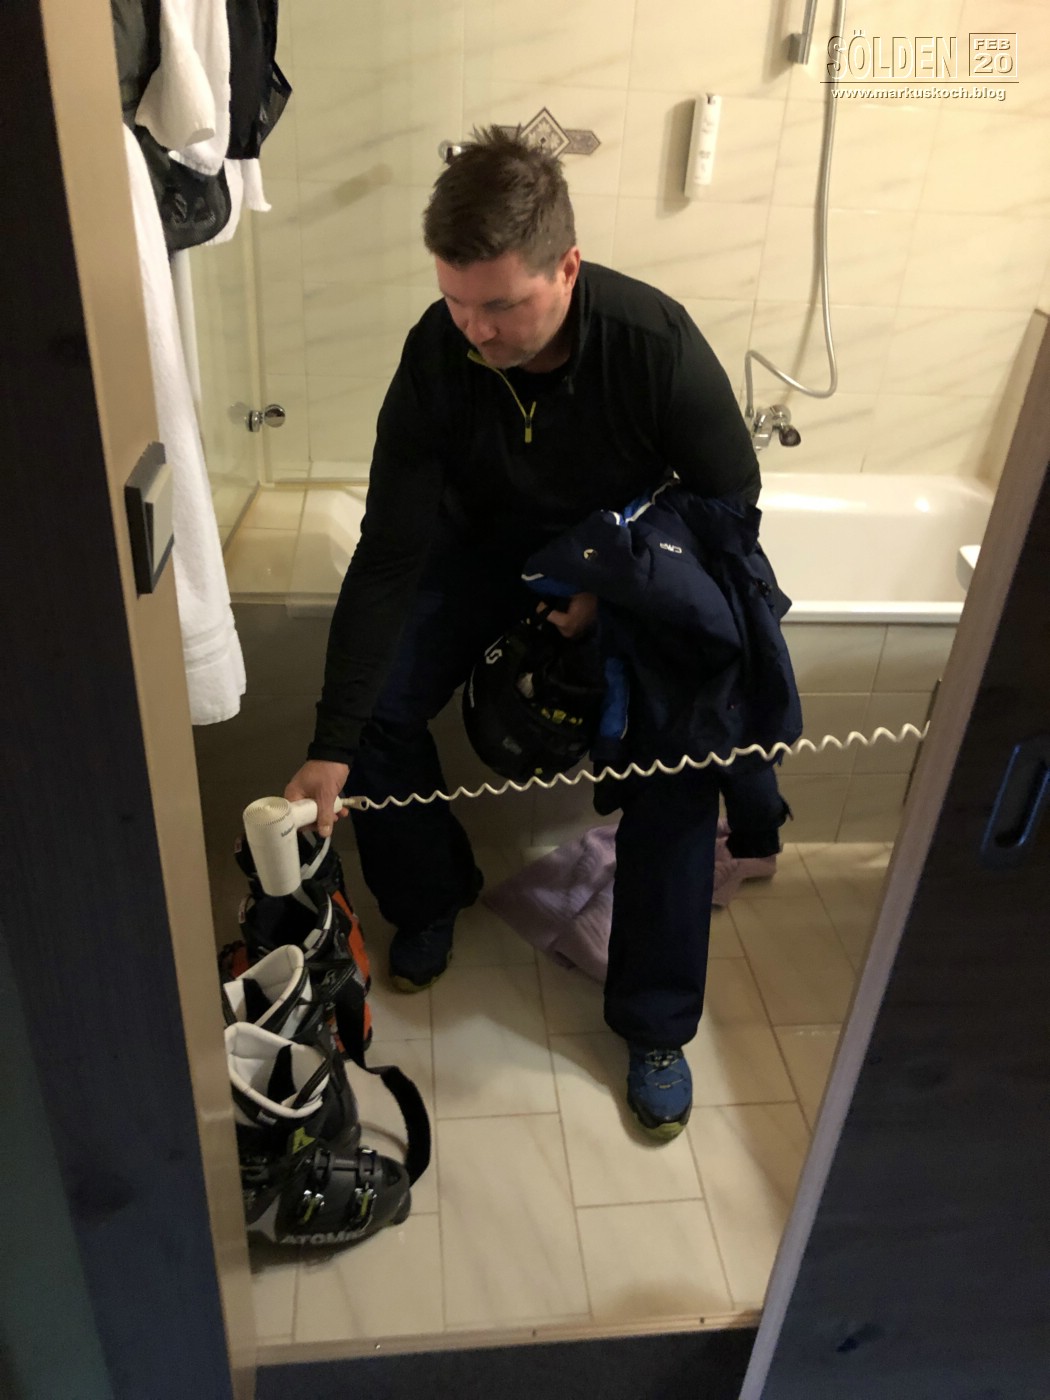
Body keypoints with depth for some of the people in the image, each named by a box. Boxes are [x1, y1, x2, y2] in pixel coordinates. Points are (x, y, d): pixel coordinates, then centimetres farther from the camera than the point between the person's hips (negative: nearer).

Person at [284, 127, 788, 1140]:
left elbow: (730, 494, -13)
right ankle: (430, 895, 12)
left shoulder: (655, 340, -28)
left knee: (684, 756, -21)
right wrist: (330, 748, -29)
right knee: (379, 707, -18)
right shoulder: (436, 355, -25)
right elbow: (389, 554, -26)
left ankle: (655, 1025, -3)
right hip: (485, 544, 2)